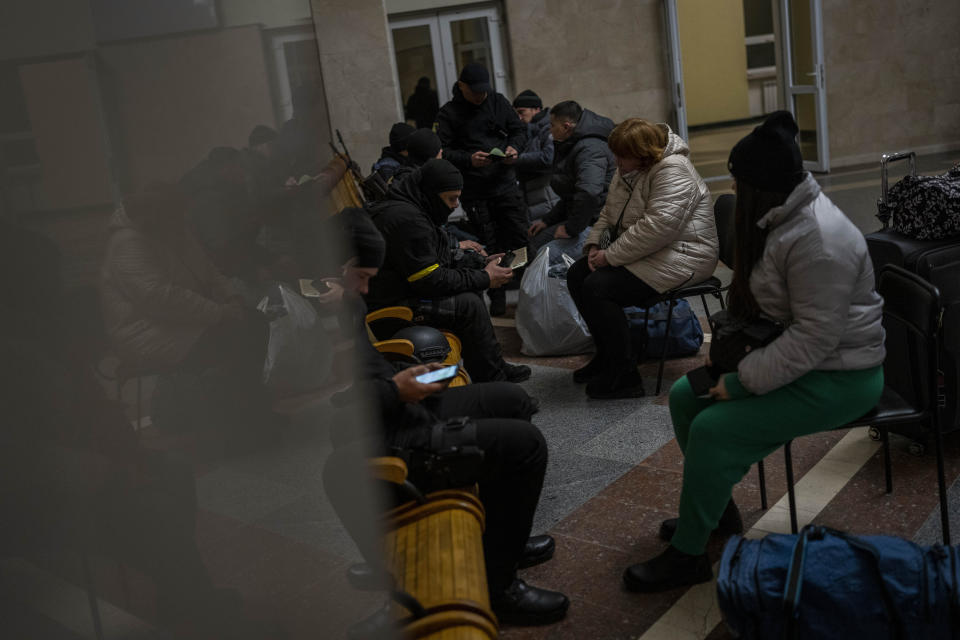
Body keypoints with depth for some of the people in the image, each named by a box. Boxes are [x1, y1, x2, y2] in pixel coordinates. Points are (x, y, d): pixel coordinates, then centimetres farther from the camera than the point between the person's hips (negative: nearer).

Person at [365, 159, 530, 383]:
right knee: (468, 304, -20)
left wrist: (455, 247, 16)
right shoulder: (406, 219, -24)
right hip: (389, 305, -11)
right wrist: (484, 279, -16)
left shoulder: (407, 206, 11)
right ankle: (494, 379, -7)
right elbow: (431, 281, -23)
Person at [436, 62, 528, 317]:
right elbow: (442, 151, -7)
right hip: (474, 191, -3)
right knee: (490, 246, 2)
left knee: (520, 238, 5)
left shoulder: (498, 101, 8)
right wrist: (469, 159, -22)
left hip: (506, 183, 3)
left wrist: (513, 147, -6)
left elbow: (519, 129, 15)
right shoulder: (448, 114, -3)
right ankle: (497, 299, 13)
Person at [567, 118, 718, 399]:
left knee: (597, 288, -24)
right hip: (644, 252, 10)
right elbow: (609, 213, 21)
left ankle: (623, 377, -15)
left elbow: (657, 227, -30)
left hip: (681, 257, -10)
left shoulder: (673, 171, -20)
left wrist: (611, 256, -24)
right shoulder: (629, 169, 11)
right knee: (577, 274, 1)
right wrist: (594, 244, 2)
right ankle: (608, 355, 11)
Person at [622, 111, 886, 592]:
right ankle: (714, 504, 21)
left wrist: (741, 382, -24)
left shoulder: (816, 240, -27)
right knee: (685, 395, 5)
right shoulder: (783, 216, 5)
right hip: (795, 354, 10)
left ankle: (688, 555, -5)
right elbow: (763, 303, 11)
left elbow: (815, 338, -30)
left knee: (714, 429, -21)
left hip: (837, 377, -10)